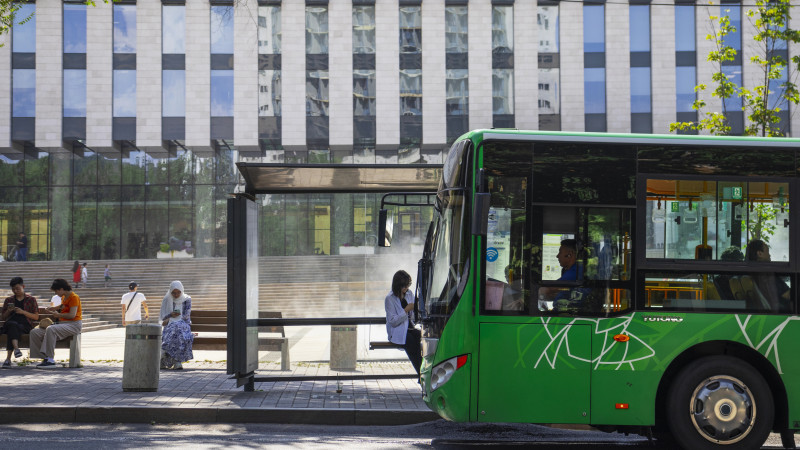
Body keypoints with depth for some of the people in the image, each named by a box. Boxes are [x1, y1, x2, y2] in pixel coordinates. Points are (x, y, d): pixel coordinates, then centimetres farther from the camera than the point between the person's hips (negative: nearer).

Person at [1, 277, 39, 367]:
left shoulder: (31, 300, 15)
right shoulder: (8, 300, 24)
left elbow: (36, 317, 8)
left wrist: (23, 312, -6)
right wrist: (8, 311, 2)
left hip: (25, 325, -2)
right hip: (10, 322, 2)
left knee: (12, 329, -36)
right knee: (12, 325, -37)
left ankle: (8, 358, -43)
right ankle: (16, 348, -61)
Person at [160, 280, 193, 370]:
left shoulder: (187, 300, 5)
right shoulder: (166, 300, 9)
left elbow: (186, 316, -3)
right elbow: (163, 317, 7)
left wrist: (170, 319, -13)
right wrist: (171, 315, -16)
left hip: (183, 324, -1)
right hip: (170, 325, 1)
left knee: (179, 329, -38)